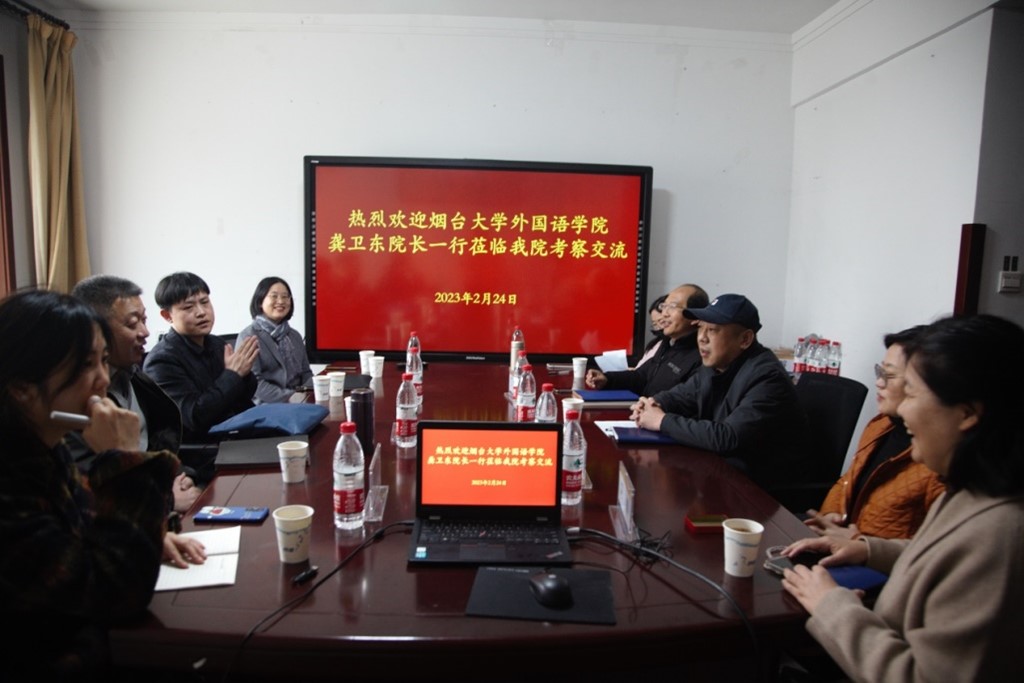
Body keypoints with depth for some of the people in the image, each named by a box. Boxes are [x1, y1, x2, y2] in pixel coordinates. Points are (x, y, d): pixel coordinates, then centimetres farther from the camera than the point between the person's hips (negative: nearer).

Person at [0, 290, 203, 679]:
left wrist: (151, 534, -1)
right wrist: (124, 460, -29)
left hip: (79, 637, 8)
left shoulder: (38, 449, -2)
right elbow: (118, 593, -28)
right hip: (55, 663, -8)